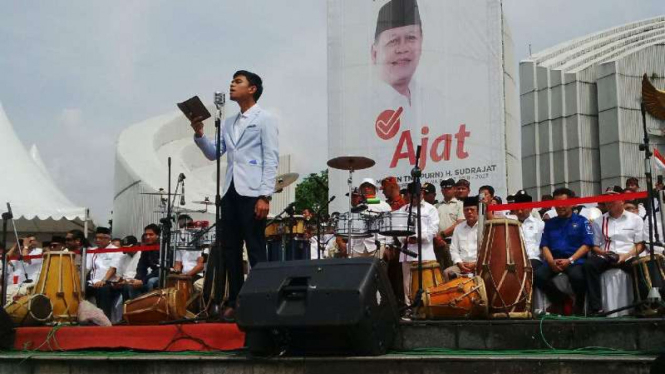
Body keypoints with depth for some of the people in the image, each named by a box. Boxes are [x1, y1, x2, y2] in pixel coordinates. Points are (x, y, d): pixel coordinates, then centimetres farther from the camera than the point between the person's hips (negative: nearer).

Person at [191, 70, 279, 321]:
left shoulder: (265, 119, 1)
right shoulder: (229, 123, 20)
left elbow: (271, 159, -7)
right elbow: (214, 154, 18)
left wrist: (265, 196, -15)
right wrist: (199, 135, 0)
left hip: (252, 192, -7)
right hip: (230, 192, 7)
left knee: (256, 251, -4)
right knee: (230, 250, 7)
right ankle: (234, 303, 14)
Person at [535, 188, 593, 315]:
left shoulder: (581, 221, 13)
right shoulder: (550, 223, 22)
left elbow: (586, 245, 1)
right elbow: (544, 245, 13)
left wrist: (570, 260, -13)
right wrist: (551, 261, -8)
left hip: (575, 260, -3)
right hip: (553, 261, 3)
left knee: (577, 276, -37)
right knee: (538, 276, -28)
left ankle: (579, 306, -7)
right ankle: (559, 300, -1)